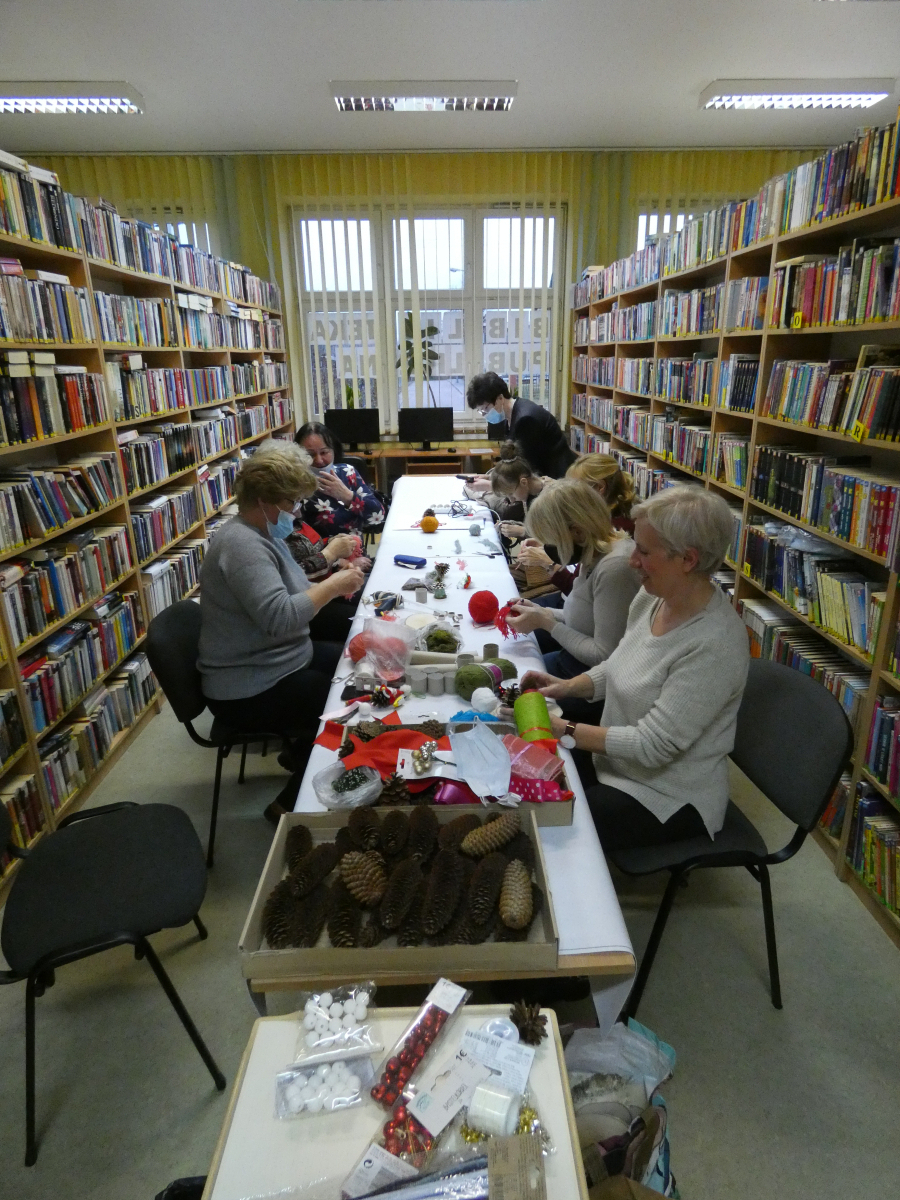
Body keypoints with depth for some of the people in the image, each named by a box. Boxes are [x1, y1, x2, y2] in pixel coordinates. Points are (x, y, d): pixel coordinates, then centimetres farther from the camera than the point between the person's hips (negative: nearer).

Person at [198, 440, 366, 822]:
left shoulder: (263, 533, 9)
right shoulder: (241, 544, -25)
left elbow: (290, 593, 15)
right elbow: (278, 616, -35)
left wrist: (334, 584, -2)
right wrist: (332, 586, -24)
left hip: (283, 660, 11)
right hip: (251, 690, -11)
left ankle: (301, 749, 28)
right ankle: (290, 804, 7)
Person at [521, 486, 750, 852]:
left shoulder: (715, 644, -30)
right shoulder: (652, 597, -6)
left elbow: (652, 746, -27)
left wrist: (563, 729, -23)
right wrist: (567, 686, -6)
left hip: (671, 800, -7)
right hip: (617, 763, 7)